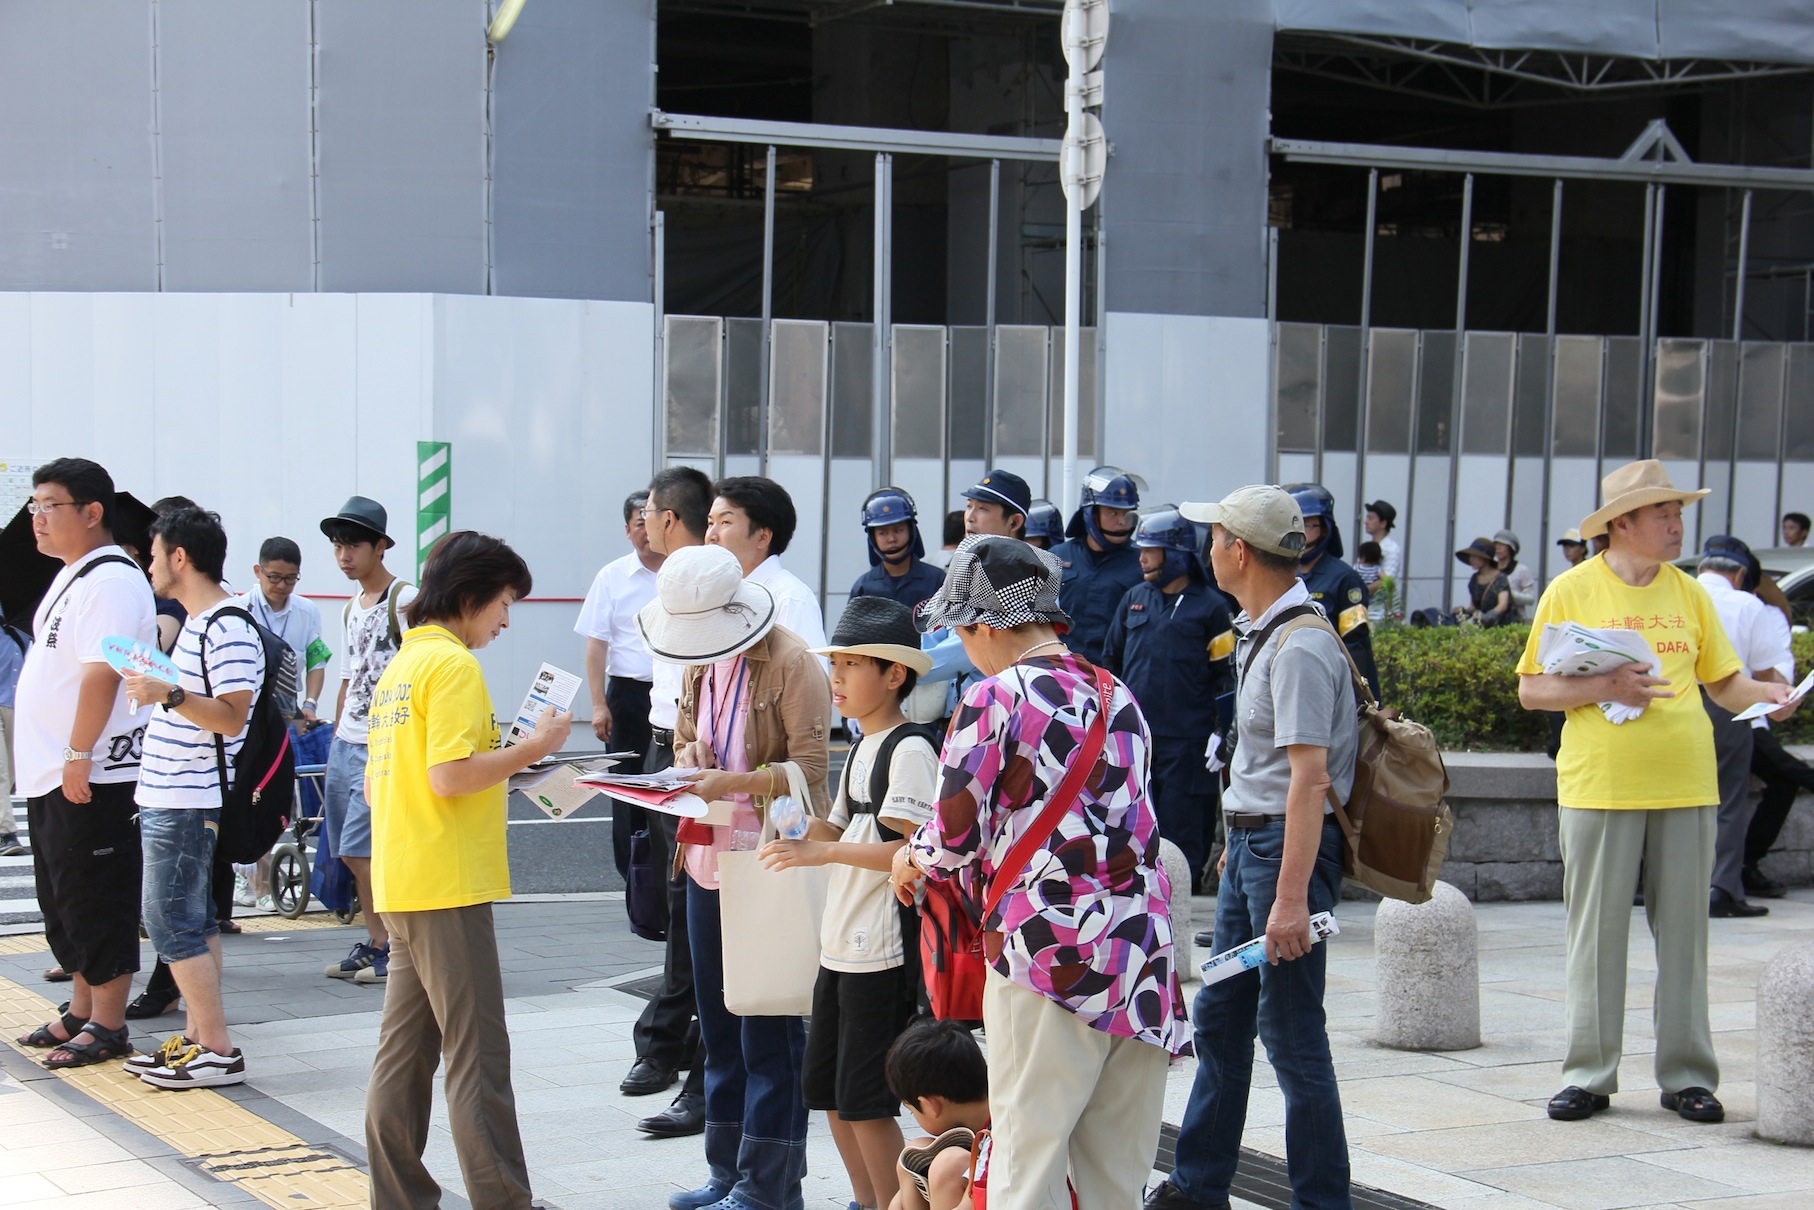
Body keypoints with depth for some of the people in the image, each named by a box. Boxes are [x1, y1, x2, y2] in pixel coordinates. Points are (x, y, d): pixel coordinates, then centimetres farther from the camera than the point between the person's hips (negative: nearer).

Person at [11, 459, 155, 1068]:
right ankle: (82, 1010, 26)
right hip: (52, 776, 10)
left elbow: (102, 674, -24)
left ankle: (107, 1026, 4)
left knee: (97, 903, -3)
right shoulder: (72, 576, 16)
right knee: (64, 901, 16)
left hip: (94, 780, -10)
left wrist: (79, 756, -24)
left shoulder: (110, 579, -17)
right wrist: (53, 760, 19)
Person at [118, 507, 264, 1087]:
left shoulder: (228, 630, -17)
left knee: (173, 924, -9)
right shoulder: (197, 623, 16)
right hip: (169, 798, 10)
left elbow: (232, 715, -23)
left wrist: (169, 694, -33)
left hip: (188, 804, -10)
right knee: (194, 921, 12)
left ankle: (217, 1051, -8)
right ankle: (197, 1037, 16)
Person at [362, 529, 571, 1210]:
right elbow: (449, 775, -22)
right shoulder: (452, 664, -11)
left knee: (406, 1050, 11)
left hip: (400, 885, 9)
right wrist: (534, 747, -12)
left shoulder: (400, 665, 17)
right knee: (478, 1054, -7)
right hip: (448, 885, -9)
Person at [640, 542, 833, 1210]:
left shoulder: (791, 663, -13)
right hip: (708, 861, 8)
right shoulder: (700, 663, 12)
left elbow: (808, 767, -15)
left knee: (768, 1030, -3)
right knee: (719, 1026, 14)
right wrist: (691, 756, -1)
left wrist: (733, 781, -25)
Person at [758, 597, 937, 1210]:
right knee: (826, 1088, 14)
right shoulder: (864, 748, 17)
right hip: (843, 945, 10)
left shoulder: (910, 749, -13)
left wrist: (823, 852, -25)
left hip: (886, 950, -10)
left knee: (863, 1100, -5)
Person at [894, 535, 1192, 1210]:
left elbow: (954, 843, -6)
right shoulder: (1117, 697, 15)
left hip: (1050, 950, -6)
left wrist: (911, 860, 17)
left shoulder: (995, 699, -5)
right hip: (1141, 949, 7)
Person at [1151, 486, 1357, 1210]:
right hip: (1249, 839, 10)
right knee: (1220, 1017, 17)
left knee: (1291, 1034, -5)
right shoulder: (1259, 633, 12)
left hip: (1290, 845, -10)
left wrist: (1291, 898, -27)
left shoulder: (1300, 646, -19)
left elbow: (1309, 778, -25)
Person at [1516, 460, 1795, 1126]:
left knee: (1684, 932, 5)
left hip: (1686, 787, 3)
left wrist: (1765, 692, -7)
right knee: (1597, 933, 1)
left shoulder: (1689, 592, 11)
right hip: (1599, 788, -3)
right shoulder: (1571, 591, 0)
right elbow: (1532, 689, 0)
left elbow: (1723, 680, 13)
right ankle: (1589, 1075, 10)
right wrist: (1604, 687, -15)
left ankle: (1686, 1075, 13)